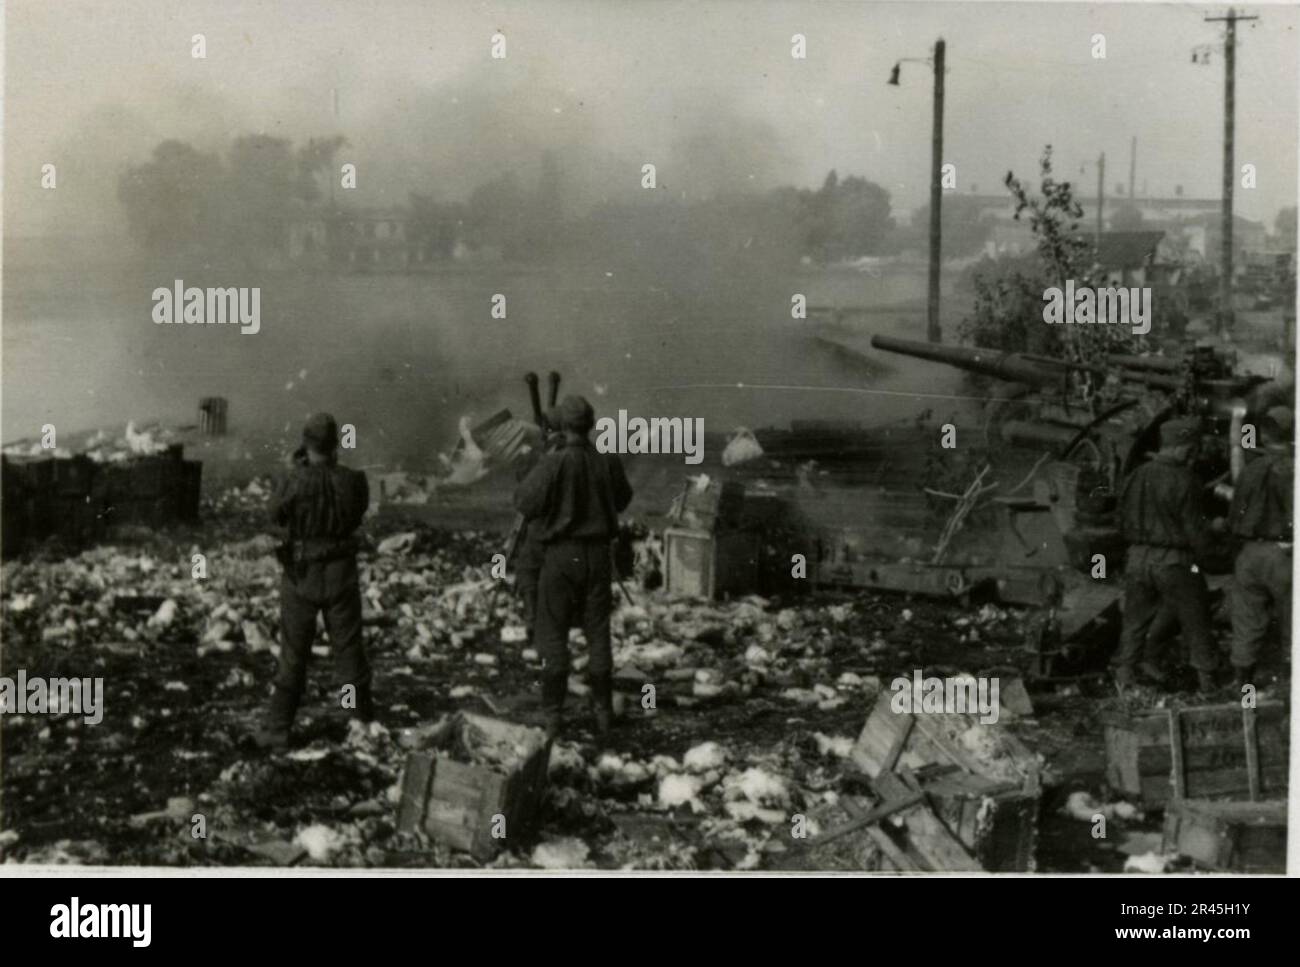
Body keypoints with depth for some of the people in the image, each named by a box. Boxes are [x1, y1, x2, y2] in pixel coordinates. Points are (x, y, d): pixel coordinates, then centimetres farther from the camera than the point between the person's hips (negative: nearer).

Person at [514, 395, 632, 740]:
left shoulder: (553, 463, -15)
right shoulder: (608, 461, -3)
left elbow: (526, 504, -12)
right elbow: (622, 500, 12)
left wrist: (532, 478, 4)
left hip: (561, 555, -3)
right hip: (598, 555, 3)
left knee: (554, 636, 5)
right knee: (598, 634, 11)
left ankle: (553, 716, 4)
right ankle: (603, 714, 15)